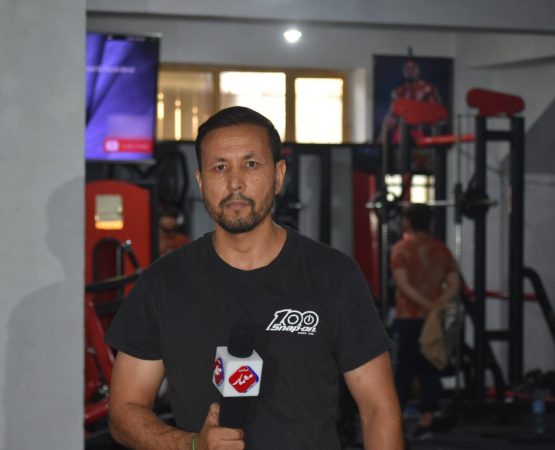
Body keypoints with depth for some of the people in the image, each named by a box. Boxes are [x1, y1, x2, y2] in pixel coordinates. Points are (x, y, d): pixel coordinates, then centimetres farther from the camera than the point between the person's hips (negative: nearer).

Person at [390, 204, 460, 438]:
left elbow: (403, 284, -16)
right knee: (430, 370, 6)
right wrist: (438, 305, -8)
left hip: (408, 319, -4)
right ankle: (427, 421, 4)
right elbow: (454, 284, 3)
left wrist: (427, 304, -18)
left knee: (403, 369, -1)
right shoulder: (442, 249, 10)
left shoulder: (401, 248, -4)